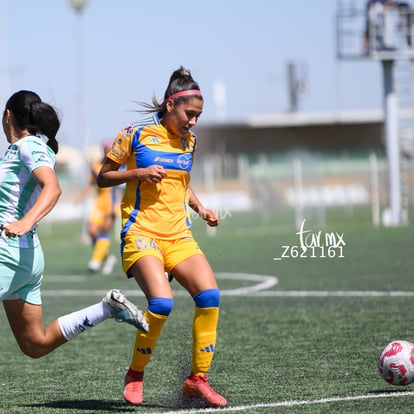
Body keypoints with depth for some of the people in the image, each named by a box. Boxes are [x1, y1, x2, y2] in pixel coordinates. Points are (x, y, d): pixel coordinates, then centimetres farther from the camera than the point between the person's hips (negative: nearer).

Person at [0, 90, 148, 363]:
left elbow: (53, 187, -28)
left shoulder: (28, 146, -12)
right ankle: (108, 308, 15)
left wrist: (25, 222, -42)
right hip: (27, 254, 9)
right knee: (36, 345, 15)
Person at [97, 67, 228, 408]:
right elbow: (102, 177, 4)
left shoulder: (189, 141, 14)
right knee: (162, 302, -26)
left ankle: (198, 379, -3)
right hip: (141, 233, -6)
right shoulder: (136, 134, -2)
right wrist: (139, 173, -12)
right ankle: (135, 376, -3)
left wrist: (200, 208, 11)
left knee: (209, 296, -15)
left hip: (179, 235, 6)